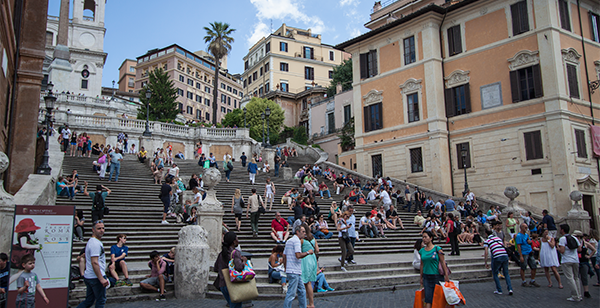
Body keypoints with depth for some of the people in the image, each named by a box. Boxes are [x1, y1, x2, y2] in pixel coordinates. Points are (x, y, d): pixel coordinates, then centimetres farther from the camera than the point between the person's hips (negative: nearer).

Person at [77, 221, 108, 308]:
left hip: (88, 276, 10)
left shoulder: (91, 241, 16)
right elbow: (94, 262, -25)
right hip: (96, 277, -10)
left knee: (89, 301, 16)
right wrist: (101, 279, -25)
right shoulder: (96, 243, -18)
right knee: (101, 300, 4)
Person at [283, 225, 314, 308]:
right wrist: (308, 252, -9)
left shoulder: (289, 241, 18)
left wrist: (286, 269, 25)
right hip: (294, 271, -10)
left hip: (290, 270, 10)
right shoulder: (296, 240, -12)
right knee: (291, 293, -6)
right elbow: (298, 255, -23)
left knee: (302, 291, 15)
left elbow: (285, 255, 21)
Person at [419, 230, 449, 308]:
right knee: (428, 299, -3)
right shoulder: (422, 251, 6)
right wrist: (421, 277, 15)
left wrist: (446, 275, -9)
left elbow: (443, 262, -6)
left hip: (437, 276, -3)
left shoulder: (437, 249, -6)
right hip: (426, 277, 3)